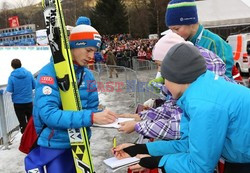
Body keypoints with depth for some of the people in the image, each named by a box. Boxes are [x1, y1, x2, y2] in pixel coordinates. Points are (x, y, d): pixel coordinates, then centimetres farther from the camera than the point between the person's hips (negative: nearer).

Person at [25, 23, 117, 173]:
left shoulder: (88, 75, 0)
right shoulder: (50, 72, -17)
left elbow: (92, 108, 5)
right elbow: (48, 114, -27)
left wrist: (101, 116, -18)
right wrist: (91, 118, -34)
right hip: (56, 146, -6)